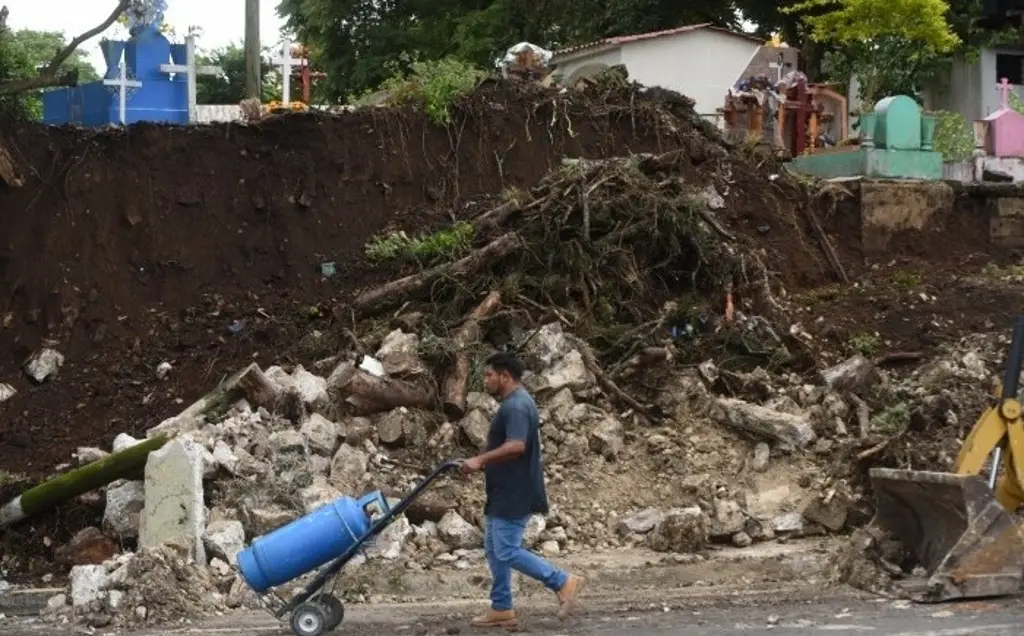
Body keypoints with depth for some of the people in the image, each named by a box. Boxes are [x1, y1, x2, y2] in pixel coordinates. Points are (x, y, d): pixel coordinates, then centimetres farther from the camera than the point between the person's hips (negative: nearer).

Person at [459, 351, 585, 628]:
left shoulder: (516, 406, -19)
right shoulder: (514, 403, 16)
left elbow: (516, 446, -32)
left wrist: (480, 460, -29)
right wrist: (485, 463, 18)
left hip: (514, 495, -11)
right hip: (506, 494, 11)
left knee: (508, 551, -9)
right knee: (494, 549, 12)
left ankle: (564, 582, -3)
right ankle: (501, 609, 15)